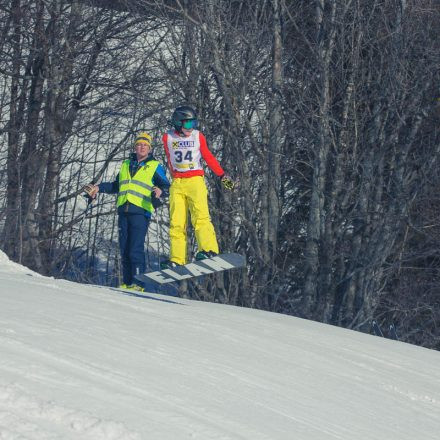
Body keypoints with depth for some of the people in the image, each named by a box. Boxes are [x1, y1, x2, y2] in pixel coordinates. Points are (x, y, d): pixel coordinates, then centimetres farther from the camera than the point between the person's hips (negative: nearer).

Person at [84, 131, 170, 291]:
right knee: (124, 249, 2)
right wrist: (98, 188, 27)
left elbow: (166, 186, 1)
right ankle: (127, 282, 6)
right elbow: (116, 186, 35)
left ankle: (138, 283, -13)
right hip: (124, 211, 5)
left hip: (140, 212, -5)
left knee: (135, 249, -14)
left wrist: (160, 191, -20)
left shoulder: (155, 166, 8)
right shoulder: (126, 165, 24)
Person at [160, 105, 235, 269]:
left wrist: (222, 175, 11)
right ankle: (176, 259, -4)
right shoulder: (168, 138, 5)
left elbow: (209, 157, 13)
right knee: (176, 223, -2)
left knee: (200, 216, -18)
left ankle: (209, 250, -28)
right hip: (177, 184, 2)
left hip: (195, 181, -2)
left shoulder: (198, 136, 3)